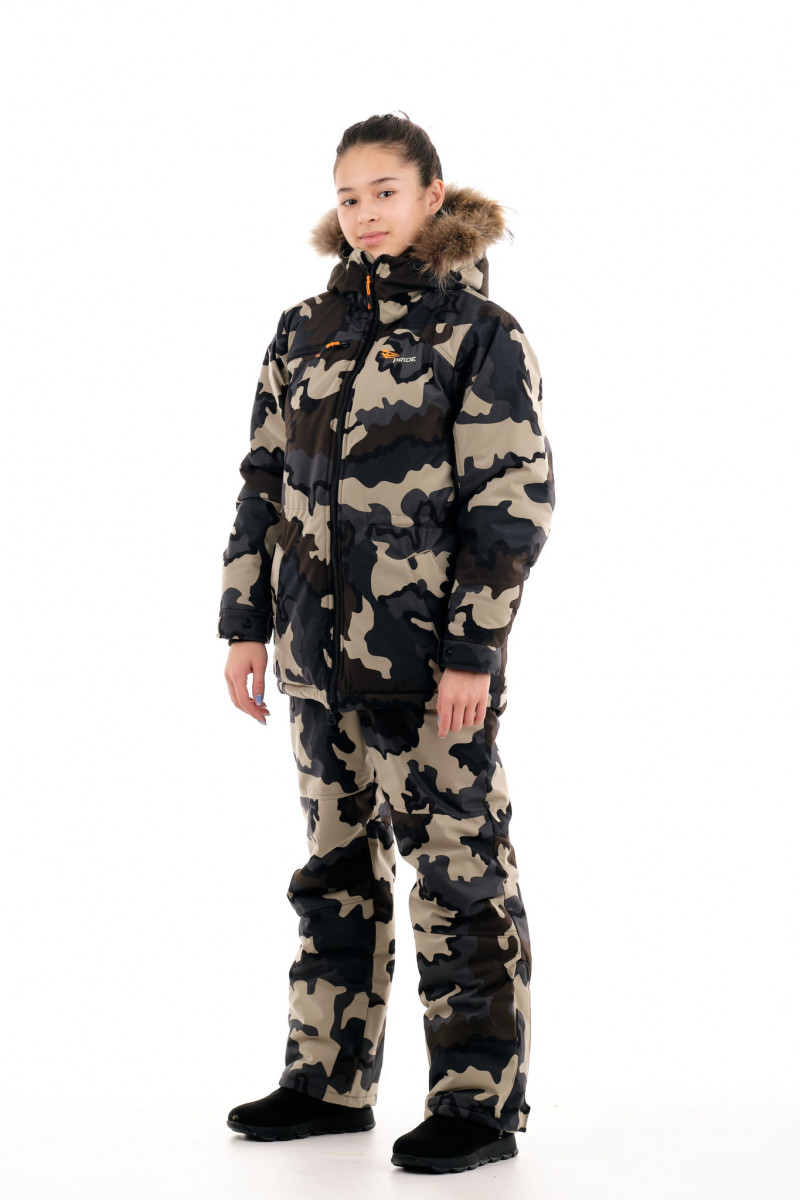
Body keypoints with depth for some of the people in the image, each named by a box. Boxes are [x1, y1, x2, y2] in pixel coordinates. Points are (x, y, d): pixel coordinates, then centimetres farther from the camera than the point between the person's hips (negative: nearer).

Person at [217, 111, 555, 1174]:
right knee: (336, 863, 14)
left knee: (457, 868, -1)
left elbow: (515, 501, -10)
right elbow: (264, 481, 15)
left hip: (430, 652, -6)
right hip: (322, 648, 6)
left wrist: (473, 651, -15)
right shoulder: (305, 332, 11)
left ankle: (480, 1100, 7)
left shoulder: (480, 334, -6)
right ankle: (330, 1079, 25)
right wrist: (246, 623, 10)